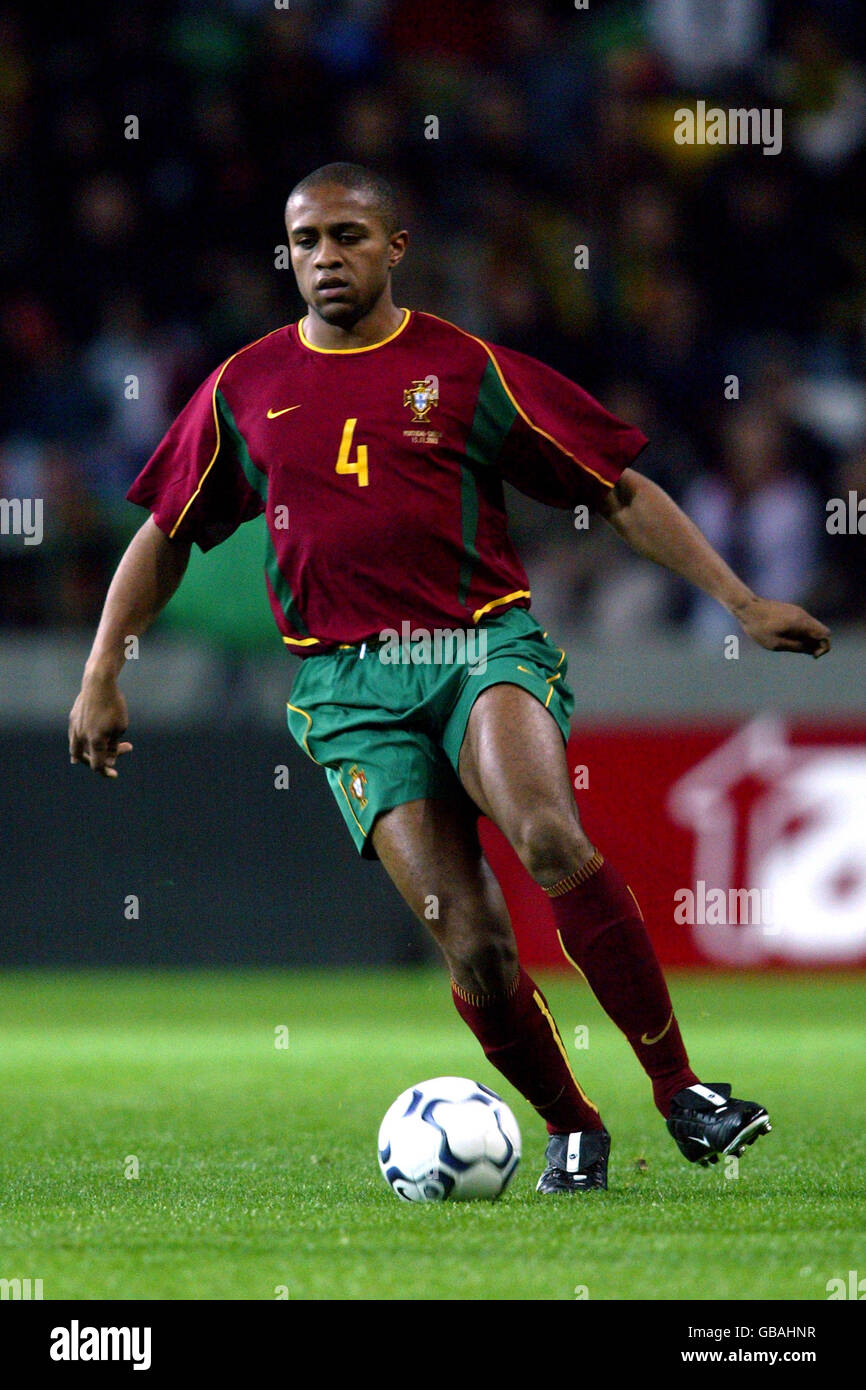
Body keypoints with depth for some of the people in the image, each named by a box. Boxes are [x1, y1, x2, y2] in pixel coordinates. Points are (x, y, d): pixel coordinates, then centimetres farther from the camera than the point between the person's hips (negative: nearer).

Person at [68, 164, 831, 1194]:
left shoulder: (469, 371, 5)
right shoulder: (245, 390, 11)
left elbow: (620, 492, 7)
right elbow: (166, 535, 21)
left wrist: (741, 603, 3)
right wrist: (101, 673, 13)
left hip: (485, 644, -2)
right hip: (349, 685, 2)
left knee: (549, 837, -31)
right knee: (469, 942, -13)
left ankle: (678, 1089, -22)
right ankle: (567, 1128, 9)